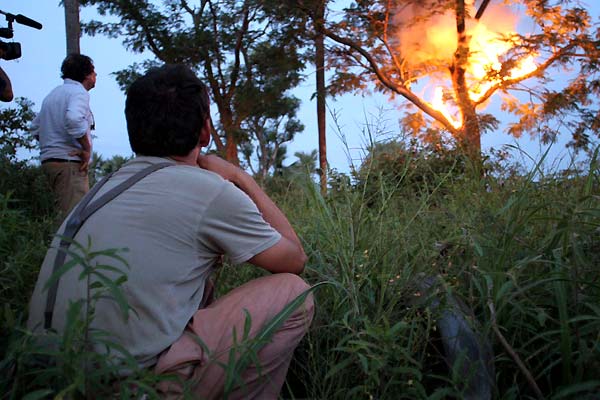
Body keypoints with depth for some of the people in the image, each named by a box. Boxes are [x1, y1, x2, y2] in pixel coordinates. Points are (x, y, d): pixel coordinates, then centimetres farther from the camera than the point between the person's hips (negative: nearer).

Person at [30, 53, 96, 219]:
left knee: (66, 213, 15)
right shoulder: (79, 92, -7)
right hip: (69, 162, -10)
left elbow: (35, 127, 24)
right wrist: (87, 148, -18)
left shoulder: (53, 93, 22)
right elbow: (74, 119, -27)